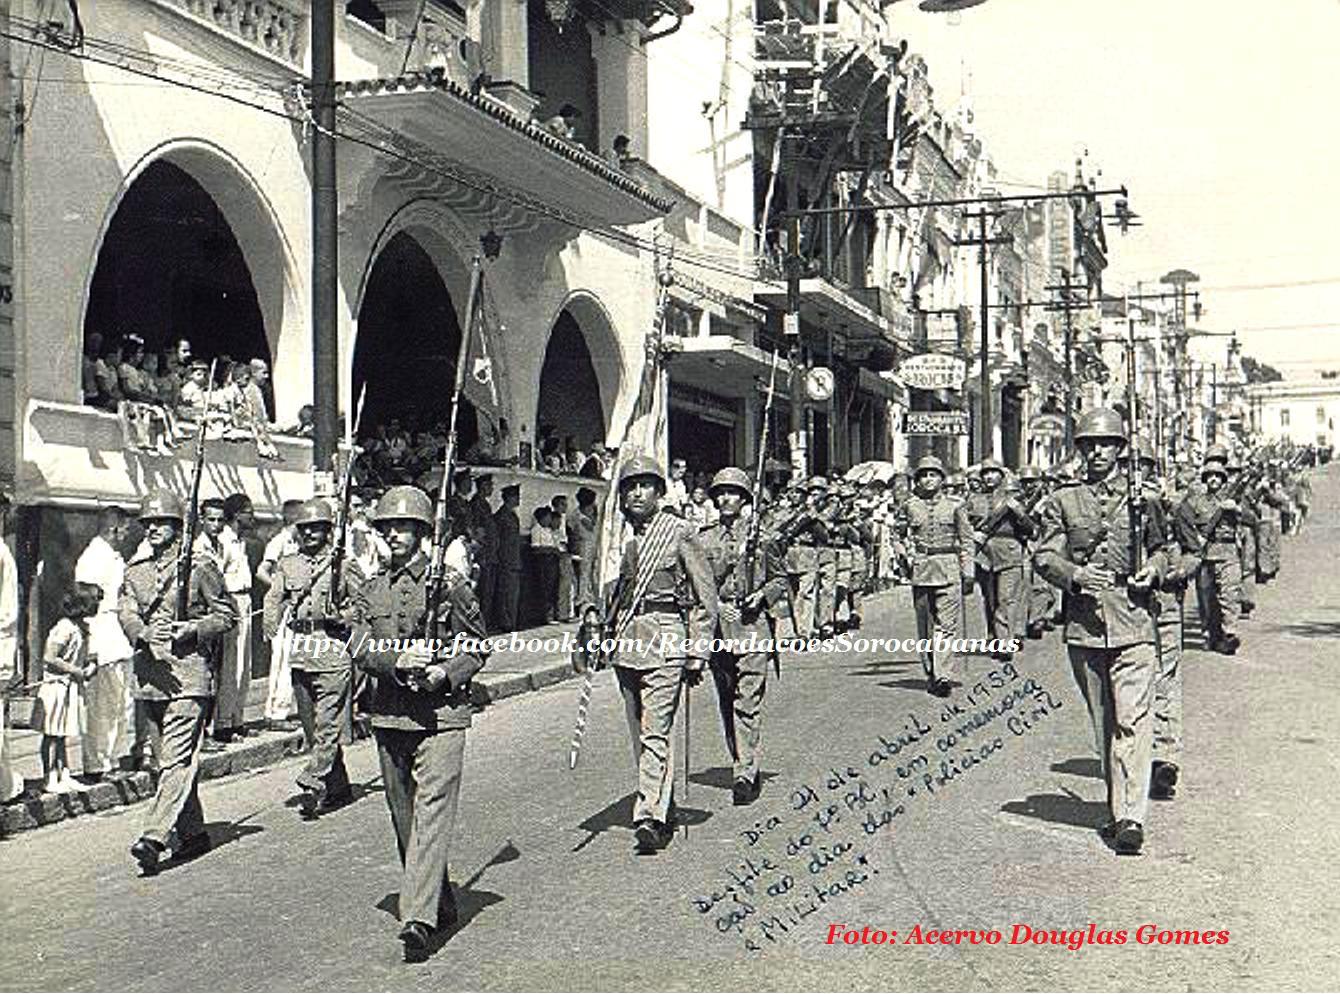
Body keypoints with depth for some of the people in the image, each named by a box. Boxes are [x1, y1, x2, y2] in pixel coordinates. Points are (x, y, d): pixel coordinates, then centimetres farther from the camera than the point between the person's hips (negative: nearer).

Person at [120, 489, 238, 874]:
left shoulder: (200, 567, 0)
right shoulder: (134, 572, 14)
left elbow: (227, 614, 2)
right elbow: (126, 613, 1)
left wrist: (188, 629, -13)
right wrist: (144, 633, -21)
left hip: (188, 672, -6)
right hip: (150, 673, 6)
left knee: (177, 758, -13)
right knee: (169, 760, 12)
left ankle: (153, 836, -19)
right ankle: (193, 832, 22)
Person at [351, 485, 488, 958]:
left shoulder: (450, 585, -1)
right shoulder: (369, 591, 11)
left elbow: (478, 647, 3)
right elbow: (361, 650, 0)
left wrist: (444, 674, -14)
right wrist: (397, 661, -20)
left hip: (441, 713, -5)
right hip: (389, 716, 5)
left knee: (432, 811, -13)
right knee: (403, 818, 12)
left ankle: (419, 916, -18)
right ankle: (441, 904, 26)